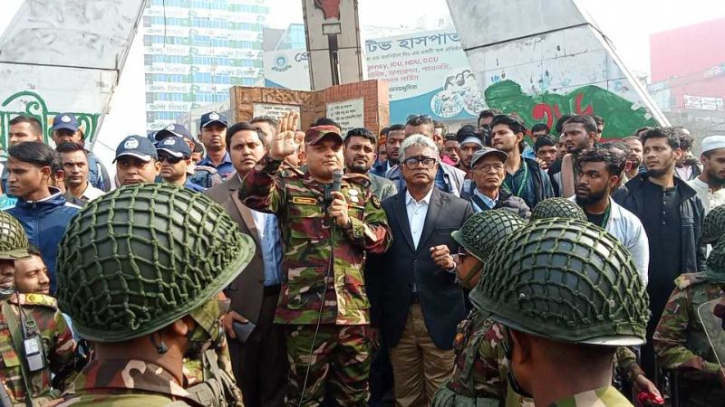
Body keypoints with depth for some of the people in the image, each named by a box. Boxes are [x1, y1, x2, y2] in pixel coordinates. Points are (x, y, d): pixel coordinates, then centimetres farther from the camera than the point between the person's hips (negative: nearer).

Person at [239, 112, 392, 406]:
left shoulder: (360, 189, 11)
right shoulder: (289, 184, 4)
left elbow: (383, 239, 6)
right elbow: (251, 196, -15)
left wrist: (349, 221, -9)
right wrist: (274, 157, -27)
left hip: (353, 308, 3)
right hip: (305, 309, -2)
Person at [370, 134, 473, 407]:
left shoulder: (460, 208, 3)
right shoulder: (385, 209, 6)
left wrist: (453, 263, -17)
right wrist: (375, 319, 3)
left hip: (442, 319, -1)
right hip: (398, 320, 2)